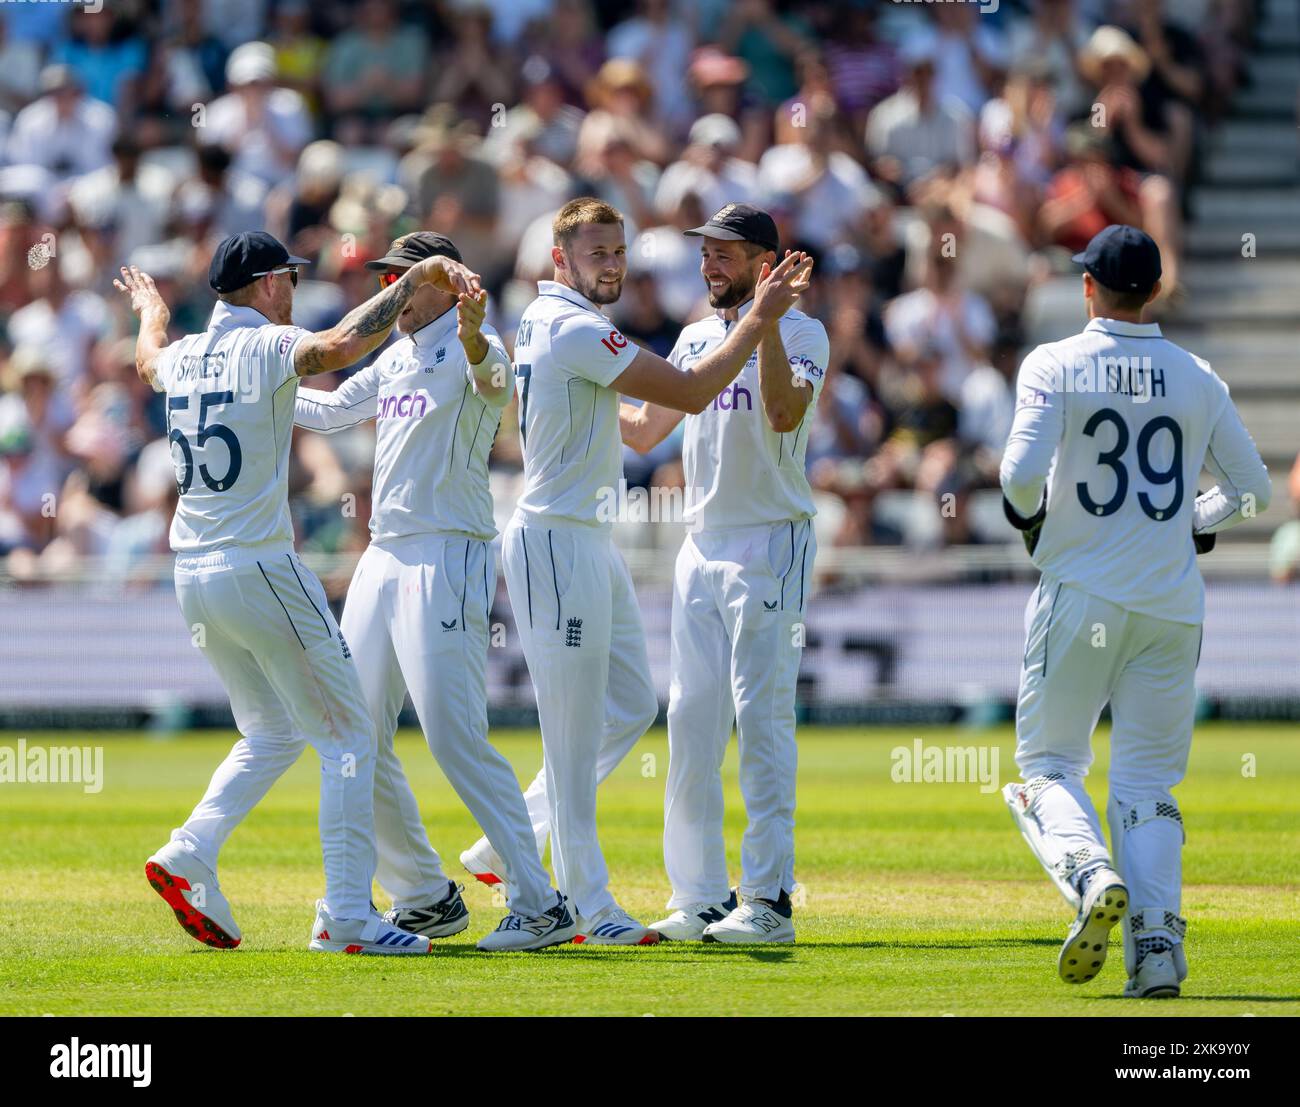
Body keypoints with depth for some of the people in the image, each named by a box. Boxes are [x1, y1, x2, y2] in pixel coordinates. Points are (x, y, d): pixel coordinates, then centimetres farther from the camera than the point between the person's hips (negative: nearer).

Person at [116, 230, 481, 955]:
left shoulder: (183, 356, 11)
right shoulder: (266, 347, -11)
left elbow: (150, 360, 37)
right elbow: (338, 347, -32)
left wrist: (152, 309, 58)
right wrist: (419, 277, -27)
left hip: (193, 577, 8)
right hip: (261, 569, -8)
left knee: (273, 734, 22)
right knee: (349, 736, -1)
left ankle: (190, 855, 4)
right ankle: (347, 916, -7)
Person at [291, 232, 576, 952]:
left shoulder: (472, 348, -9)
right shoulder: (396, 359, 18)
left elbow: (494, 384, -32)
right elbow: (331, 409, 33)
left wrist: (474, 343, -54)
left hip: (447, 555, -9)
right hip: (384, 557, 9)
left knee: (455, 737, -17)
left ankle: (539, 906, -15)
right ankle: (425, 899, 19)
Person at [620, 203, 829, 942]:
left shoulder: (800, 333, -5)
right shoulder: (696, 339, 16)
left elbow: (785, 414, -23)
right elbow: (645, 430, 20)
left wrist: (766, 320, -27)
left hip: (770, 546, -7)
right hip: (703, 545, 7)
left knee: (761, 716, -11)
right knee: (691, 719, 5)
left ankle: (770, 900, -11)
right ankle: (701, 899, 10)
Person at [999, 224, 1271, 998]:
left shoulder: (1055, 367, -4)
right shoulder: (1196, 378, 6)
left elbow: (1023, 471, -17)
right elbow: (1253, 488, 8)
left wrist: (1026, 514, 4)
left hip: (1079, 594, -3)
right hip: (1172, 605, 3)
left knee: (1049, 762, 8)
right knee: (1149, 781, 7)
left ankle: (1090, 873, -21)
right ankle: (1158, 945, -8)